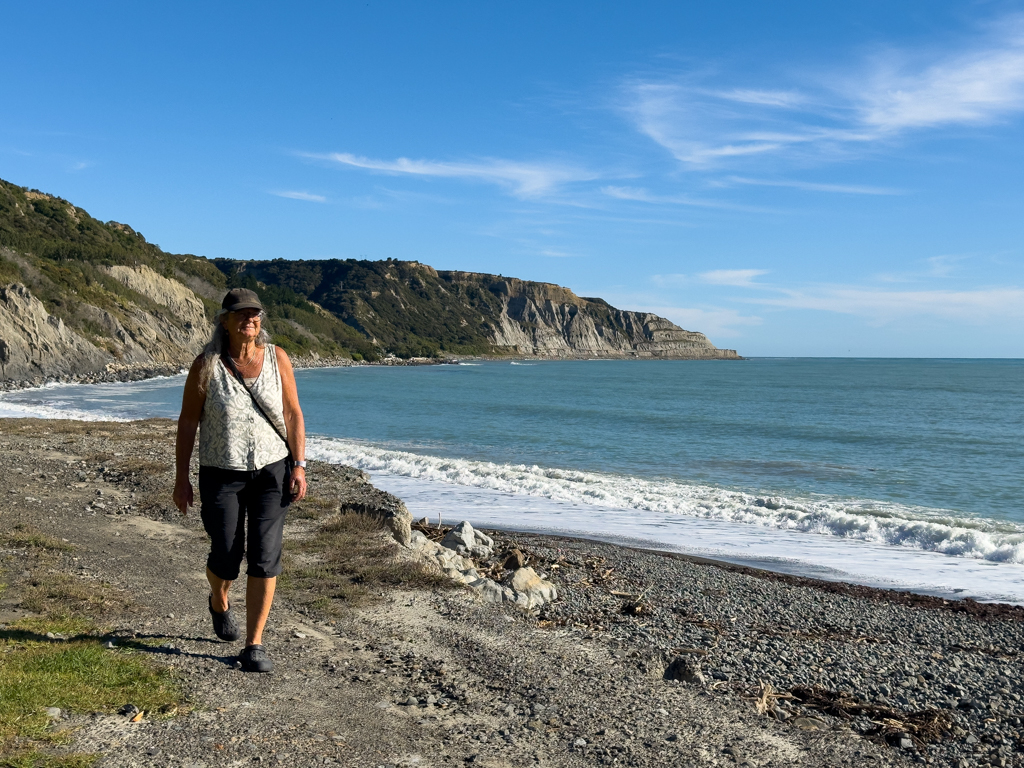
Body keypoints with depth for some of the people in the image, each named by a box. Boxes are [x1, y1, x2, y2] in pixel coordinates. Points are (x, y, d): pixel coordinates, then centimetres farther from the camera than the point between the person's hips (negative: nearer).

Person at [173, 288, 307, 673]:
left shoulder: (276, 358, -3)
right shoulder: (206, 366, -8)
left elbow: (293, 414, 1)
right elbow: (187, 422, -2)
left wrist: (299, 466, -5)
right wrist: (182, 477, -2)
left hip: (271, 471, 1)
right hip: (221, 473, -1)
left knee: (265, 558, -4)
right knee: (226, 559, 7)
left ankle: (254, 645, 9)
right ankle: (219, 603, 44)